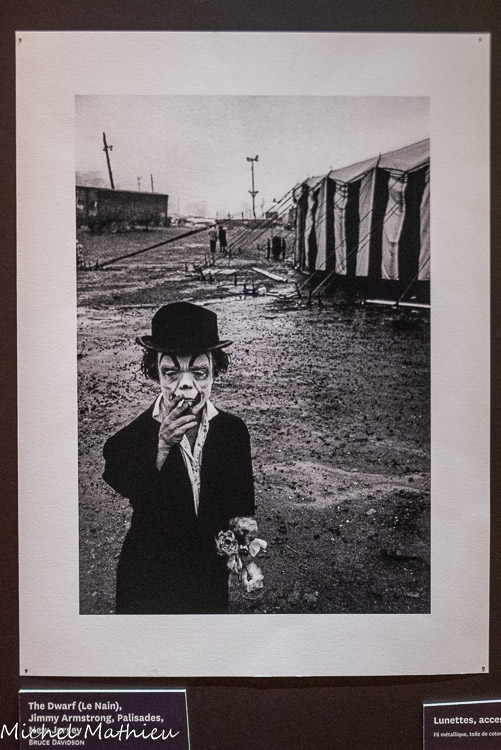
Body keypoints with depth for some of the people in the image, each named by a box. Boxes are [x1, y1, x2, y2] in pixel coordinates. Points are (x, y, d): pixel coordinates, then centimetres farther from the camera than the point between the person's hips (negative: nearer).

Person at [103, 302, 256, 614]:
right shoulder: (126, 441, -18)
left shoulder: (234, 431, -9)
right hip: (148, 585, -2)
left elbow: (242, 502, 2)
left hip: (212, 578, 3)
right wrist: (162, 448, -35)